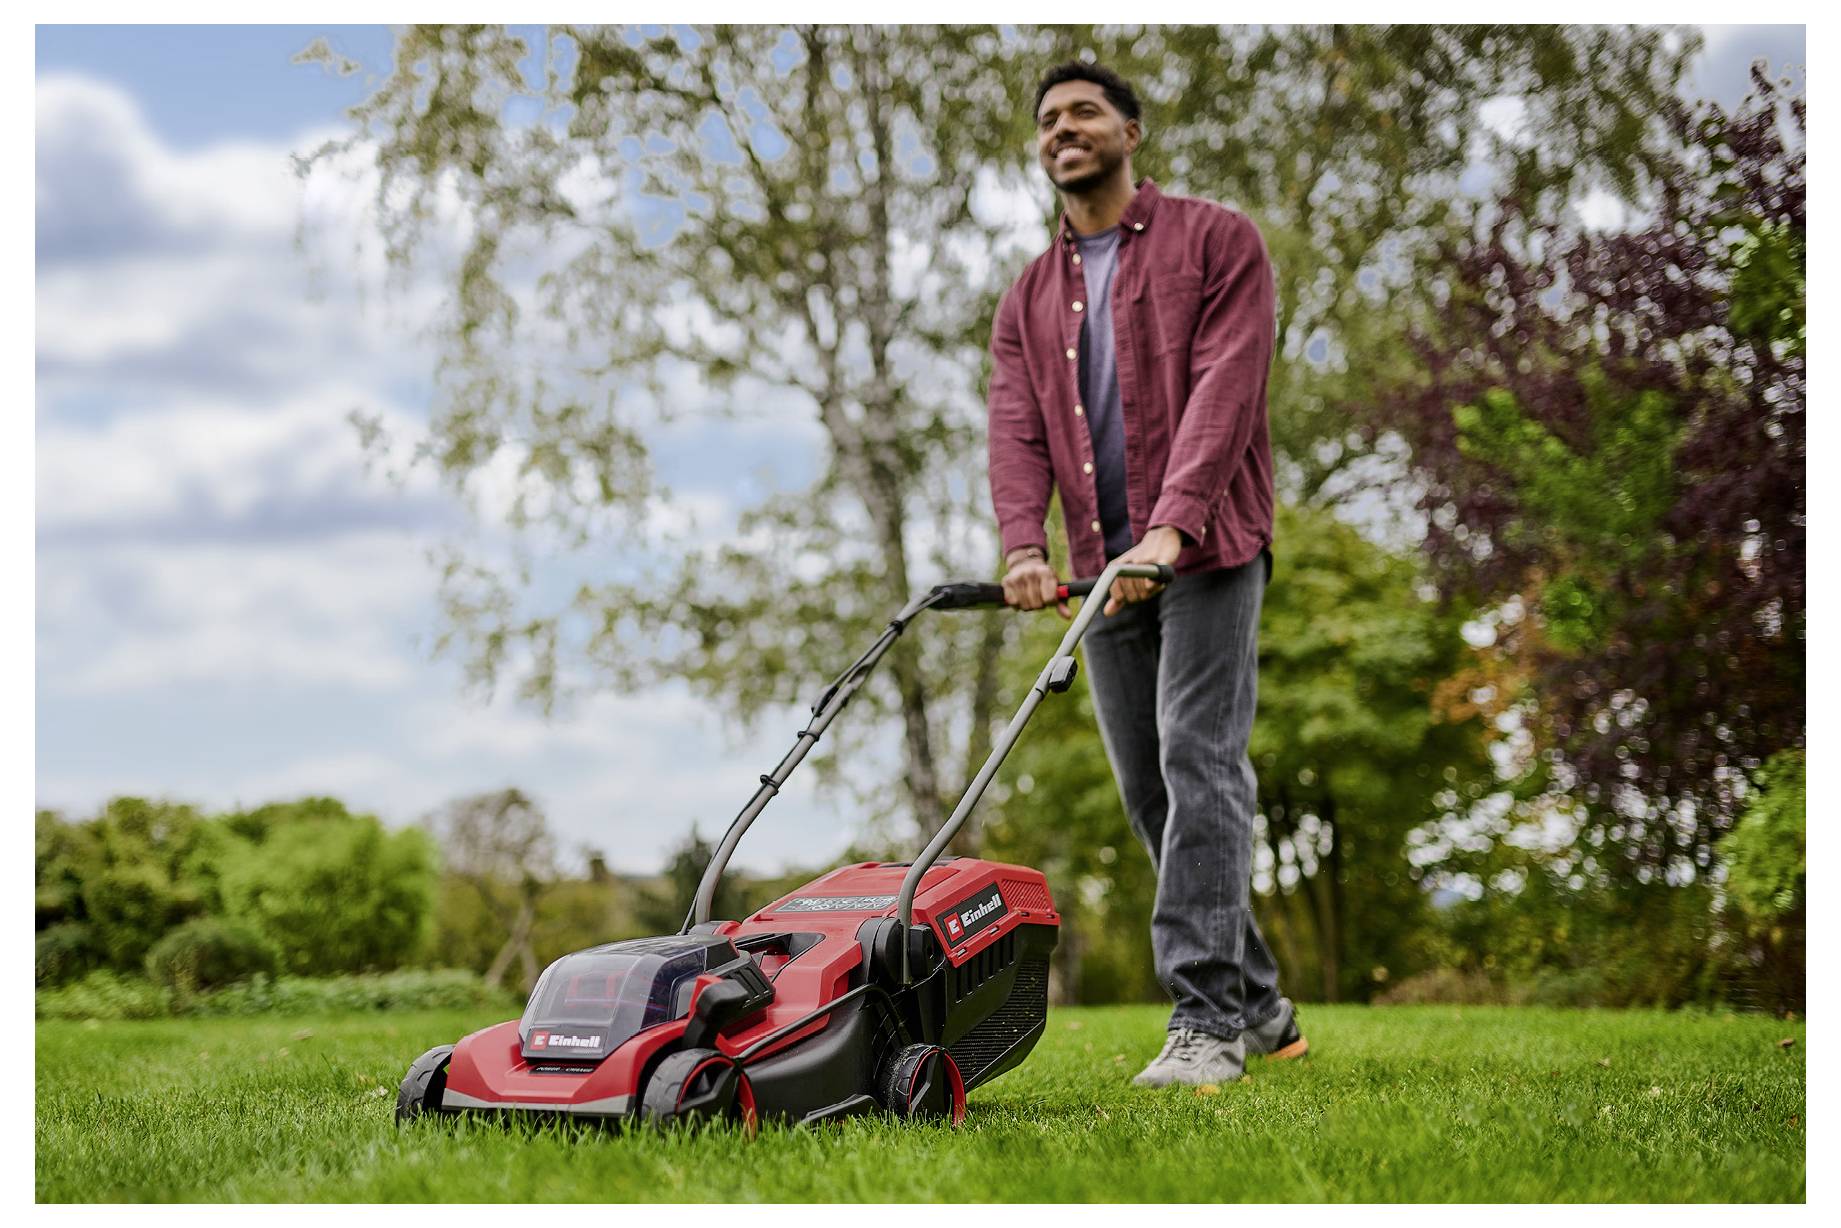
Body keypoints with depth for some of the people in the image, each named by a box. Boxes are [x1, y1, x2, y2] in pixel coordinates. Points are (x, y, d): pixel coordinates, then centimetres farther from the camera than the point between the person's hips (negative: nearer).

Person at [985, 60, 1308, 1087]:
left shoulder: (1217, 242, 3)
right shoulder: (1030, 299, 18)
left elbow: (1225, 387, -11)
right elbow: (1017, 430, 4)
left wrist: (1170, 526, -25)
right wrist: (1025, 547, -15)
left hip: (1207, 550, -6)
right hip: (1104, 571, 6)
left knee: (1201, 767, -16)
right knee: (1150, 793, 5)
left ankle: (1208, 1019, -19)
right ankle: (1260, 1006, 16)